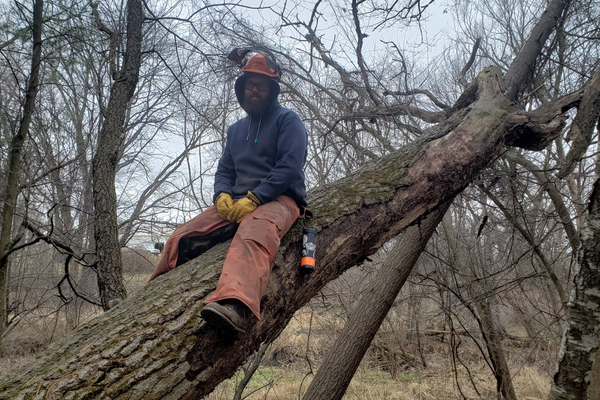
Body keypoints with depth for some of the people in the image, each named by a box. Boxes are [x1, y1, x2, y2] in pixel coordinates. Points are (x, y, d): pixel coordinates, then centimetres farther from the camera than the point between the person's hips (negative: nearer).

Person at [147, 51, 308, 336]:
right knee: (181, 238, -13)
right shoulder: (236, 129, 27)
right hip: (236, 202, 6)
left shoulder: (287, 119, 6)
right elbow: (224, 170, 21)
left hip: (278, 198, -6)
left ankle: (236, 307, -66)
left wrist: (254, 198, -18)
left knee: (252, 236, -41)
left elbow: (290, 166, -9)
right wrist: (222, 196, -3)